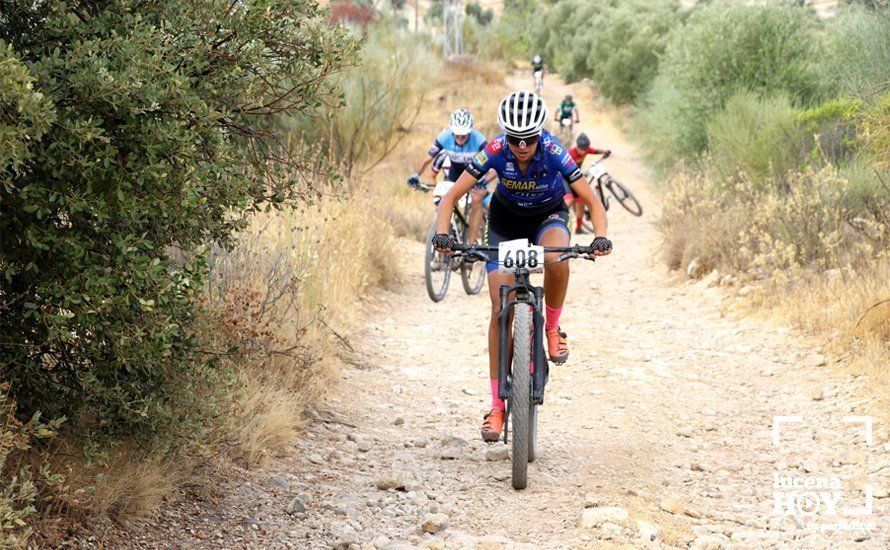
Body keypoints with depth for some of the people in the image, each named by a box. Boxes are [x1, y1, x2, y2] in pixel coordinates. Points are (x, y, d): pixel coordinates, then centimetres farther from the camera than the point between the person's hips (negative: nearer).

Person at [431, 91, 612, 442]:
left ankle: (552, 327, -10)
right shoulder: (495, 151, -27)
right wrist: (441, 233, -41)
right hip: (506, 219, 1)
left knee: (556, 259, -39)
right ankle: (497, 406, -3)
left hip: (548, 216, -1)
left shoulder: (553, 152, -30)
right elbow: (451, 197, -23)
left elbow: (592, 201, -27)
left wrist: (601, 237, -46)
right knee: (500, 310, -10)